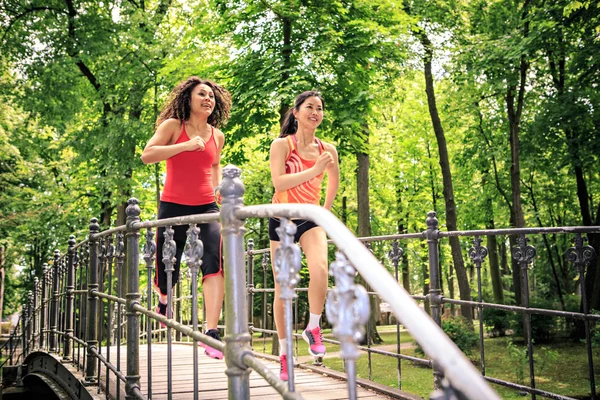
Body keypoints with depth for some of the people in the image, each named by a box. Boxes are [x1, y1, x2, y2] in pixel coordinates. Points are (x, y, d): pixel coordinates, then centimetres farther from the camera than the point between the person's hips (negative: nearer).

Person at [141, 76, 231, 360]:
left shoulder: (217, 136, 11)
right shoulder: (173, 125, -1)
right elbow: (147, 155, -14)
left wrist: (218, 187, 13)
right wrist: (187, 145, -18)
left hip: (206, 208, 2)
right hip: (173, 208, -2)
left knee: (214, 261, -22)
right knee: (167, 270, 6)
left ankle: (211, 333, -26)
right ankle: (163, 295, 46)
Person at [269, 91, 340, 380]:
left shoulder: (327, 150, 4)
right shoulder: (282, 145, -7)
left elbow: (334, 181, 22)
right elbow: (278, 182, -20)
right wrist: (314, 170, -25)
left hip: (310, 218, 2)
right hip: (283, 218, -2)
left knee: (320, 269, -26)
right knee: (283, 287, 2)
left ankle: (313, 328, -2)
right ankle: (284, 354, 16)